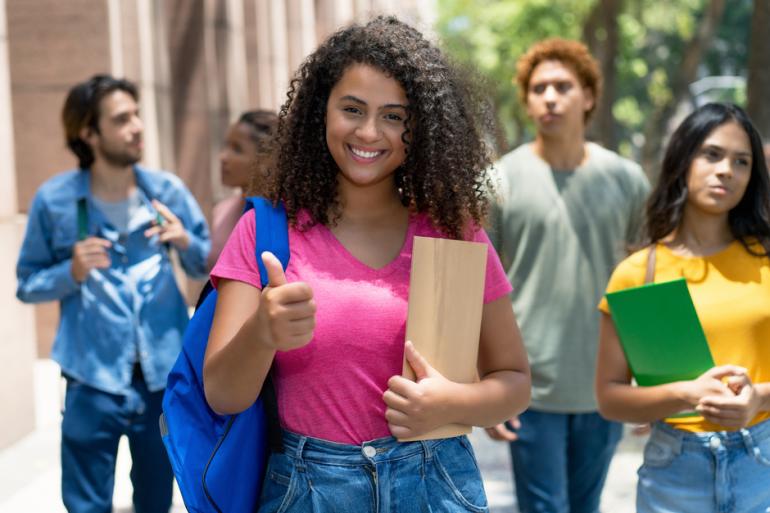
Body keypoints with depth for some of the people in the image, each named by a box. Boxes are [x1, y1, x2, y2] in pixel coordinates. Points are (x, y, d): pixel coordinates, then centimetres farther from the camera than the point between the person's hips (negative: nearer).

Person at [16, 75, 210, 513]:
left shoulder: (168, 190, -1)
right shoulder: (54, 200, -7)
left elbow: (210, 266, 8)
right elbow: (28, 284, 1)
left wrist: (185, 242, -13)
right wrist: (72, 272, -18)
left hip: (164, 375, 2)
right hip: (94, 382, -2)